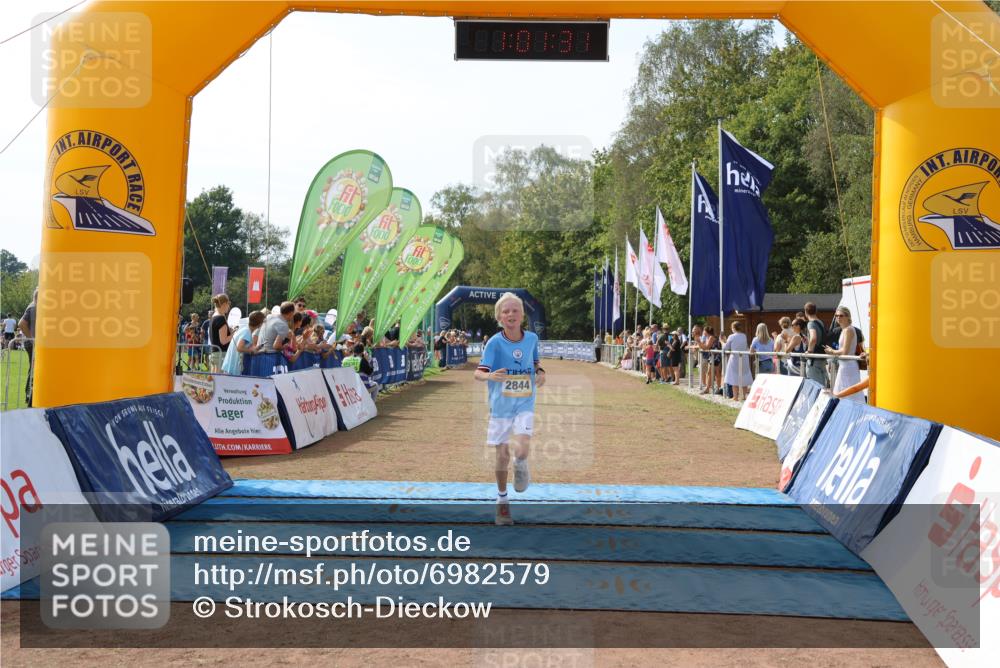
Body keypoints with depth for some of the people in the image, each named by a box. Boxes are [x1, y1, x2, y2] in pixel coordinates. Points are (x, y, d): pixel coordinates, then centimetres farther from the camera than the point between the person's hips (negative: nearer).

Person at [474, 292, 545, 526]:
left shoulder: (532, 338, -3)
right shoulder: (494, 342, -13)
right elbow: (478, 372, -16)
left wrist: (540, 372, -7)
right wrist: (490, 376, -39)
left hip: (524, 405, 1)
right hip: (501, 407, -1)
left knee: (521, 450, -20)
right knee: (502, 456, 6)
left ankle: (520, 465, 19)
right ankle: (502, 501, 28)